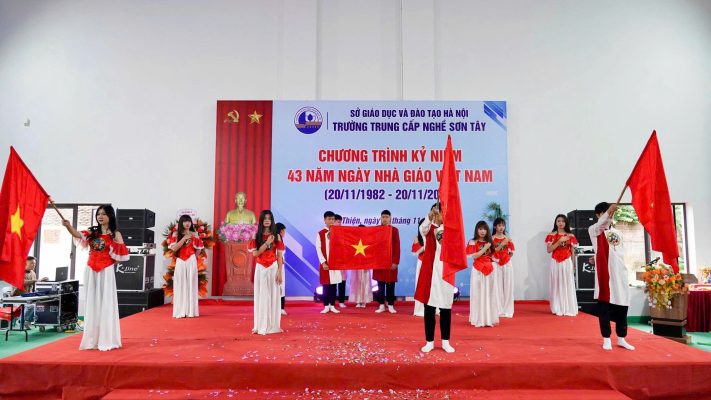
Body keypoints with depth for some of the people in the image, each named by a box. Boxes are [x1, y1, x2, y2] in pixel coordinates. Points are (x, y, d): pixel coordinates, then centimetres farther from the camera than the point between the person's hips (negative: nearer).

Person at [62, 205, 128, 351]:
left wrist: (110, 263, -1)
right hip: (91, 272, 4)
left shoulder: (115, 234, -1)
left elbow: (122, 255, -4)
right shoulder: (93, 232, 8)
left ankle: (106, 340, 6)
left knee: (105, 304, -1)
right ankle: (92, 339, 15)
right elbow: (78, 235, -12)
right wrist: (68, 226, -28)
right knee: (92, 304, 7)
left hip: (106, 272, -4)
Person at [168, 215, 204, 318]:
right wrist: (184, 238, -13)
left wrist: (193, 258, 7)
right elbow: (174, 248, -10)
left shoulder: (194, 235, 5)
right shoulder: (176, 234, 3)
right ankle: (180, 311, 1)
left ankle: (190, 311, 3)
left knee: (191, 284, 0)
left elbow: (198, 249, 12)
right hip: (180, 262, 0)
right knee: (180, 285, -1)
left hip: (191, 262, 0)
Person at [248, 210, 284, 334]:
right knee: (261, 296, 5)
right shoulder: (256, 236, 3)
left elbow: (279, 256, 0)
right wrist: (267, 243, -15)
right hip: (261, 269, 1)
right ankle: (261, 326, 12)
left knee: (273, 296, 3)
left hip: (273, 269, 0)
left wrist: (279, 272, -7)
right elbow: (255, 253, -8)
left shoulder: (276, 236, 2)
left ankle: (272, 325, 12)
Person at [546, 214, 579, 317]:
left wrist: (573, 265, 5)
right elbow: (549, 250, -7)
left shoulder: (570, 236, 6)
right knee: (557, 284, 2)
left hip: (567, 262, 1)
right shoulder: (551, 235, 2)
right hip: (556, 263, -1)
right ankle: (558, 309, 7)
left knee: (568, 285, 1)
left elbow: (572, 251, 8)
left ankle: (568, 309, 8)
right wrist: (559, 241, -15)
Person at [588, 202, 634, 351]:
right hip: (604, 273, -5)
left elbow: (622, 254, 22)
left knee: (622, 306, 6)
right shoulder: (593, 230, 1)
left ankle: (621, 339, 16)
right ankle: (606, 339, 6)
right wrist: (608, 212, -40)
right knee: (604, 306, -2)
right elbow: (599, 225, -23)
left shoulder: (618, 233, 17)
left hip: (620, 273, 5)